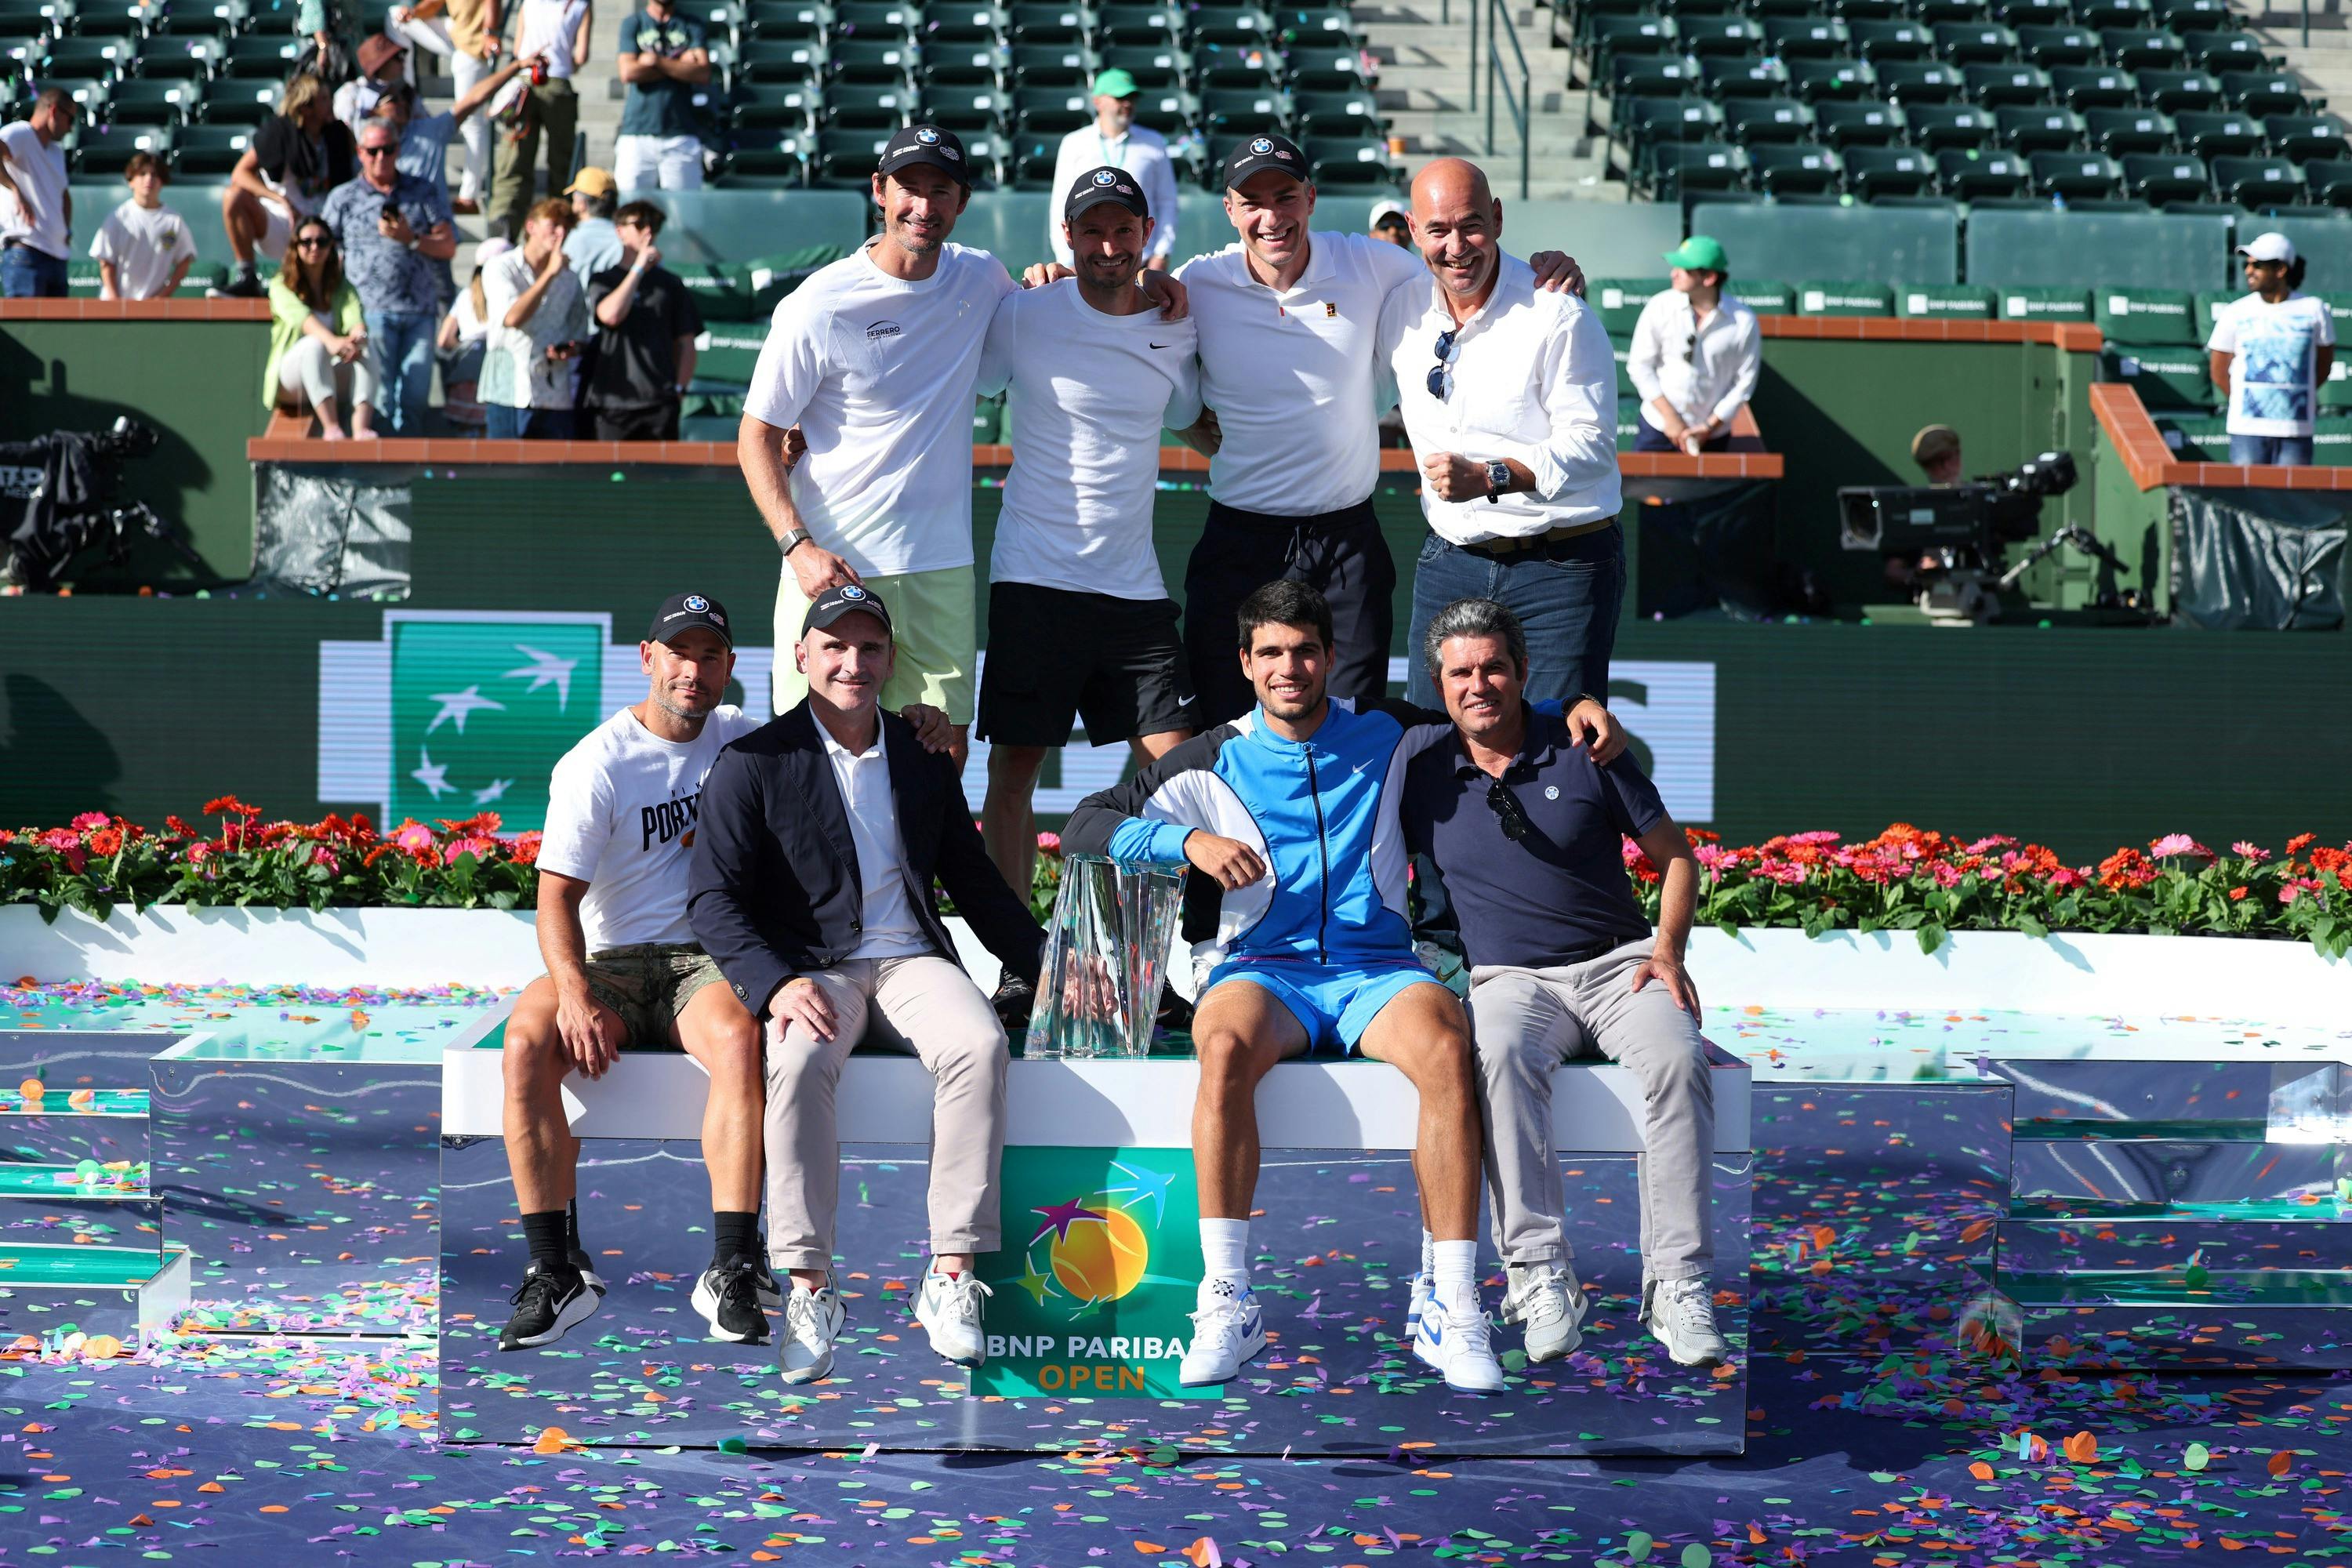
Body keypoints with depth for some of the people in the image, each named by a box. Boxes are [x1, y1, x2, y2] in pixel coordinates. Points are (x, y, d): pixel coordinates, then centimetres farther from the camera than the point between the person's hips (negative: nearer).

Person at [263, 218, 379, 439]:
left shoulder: (342, 288, 13)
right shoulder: (281, 286, 3)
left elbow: (355, 318, -9)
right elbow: (299, 315, -20)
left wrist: (358, 338, -35)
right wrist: (331, 340, -41)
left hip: (336, 380, 3)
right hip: (291, 378, -3)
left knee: (366, 351, -27)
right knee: (315, 344, -33)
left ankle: (362, 426, -49)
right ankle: (331, 427, -48)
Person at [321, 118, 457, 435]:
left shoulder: (424, 193, 14)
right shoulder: (344, 197, 11)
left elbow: (448, 247, 9)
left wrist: (410, 239, -7)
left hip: (420, 310, 2)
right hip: (373, 310, -2)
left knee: (415, 397, 1)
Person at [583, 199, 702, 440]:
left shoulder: (670, 283, 15)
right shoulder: (603, 280, 10)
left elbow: (685, 342, 16)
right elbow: (610, 315, -12)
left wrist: (678, 387, 2)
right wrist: (639, 268, -5)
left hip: (660, 402, 1)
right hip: (610, 401, -1)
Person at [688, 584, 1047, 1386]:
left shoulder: (924, 762, 16)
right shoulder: (753, 764, 4)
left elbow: (975, 882, 24)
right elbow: (714, 899, -3)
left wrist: (1047, 969, 13)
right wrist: (776, 985, -20)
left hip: (910, 960, 3)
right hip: (811, 969, -3)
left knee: (980, 1044, -30)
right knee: (799, 1063, -36)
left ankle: (951, 1276, -27)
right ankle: (809, 1287, -30)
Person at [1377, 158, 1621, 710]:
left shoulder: (1562, 317, -14)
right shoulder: (1402, 309, 5)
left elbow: (1590, 446, -17)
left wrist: (1489, 477, -28)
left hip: (1560, 564, -5)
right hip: (1450, 558, 5)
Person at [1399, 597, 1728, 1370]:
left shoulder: (1584, 752, 6)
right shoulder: (1424, 778, 9)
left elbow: (1676, 856, 11)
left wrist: (1668, 950, -4)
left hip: (1620, 961, 0)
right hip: (1511, 979, 0)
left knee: (1676, 1058, -33)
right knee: (1501, 1055, -37)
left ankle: (1678, 1283, -30)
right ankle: (1540, 1275, -36)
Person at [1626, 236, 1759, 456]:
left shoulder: (1744, 322, -10)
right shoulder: (1660, 307, -7)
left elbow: (1744, 382, -4)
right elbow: (1640, 366, -3)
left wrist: (1710, 427, -9)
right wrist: (1670, 418, -9)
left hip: (1713, 436, -1)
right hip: (1658, 426, 1)